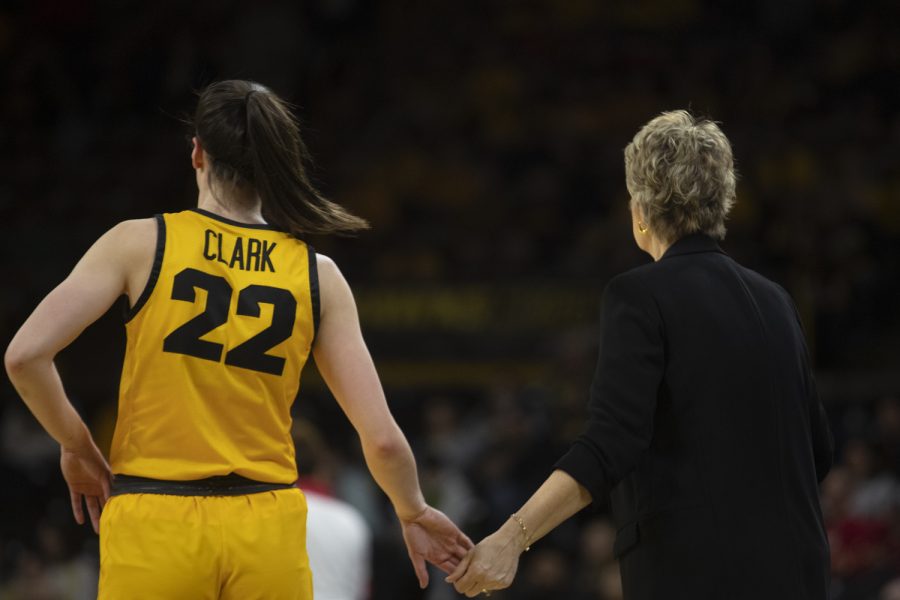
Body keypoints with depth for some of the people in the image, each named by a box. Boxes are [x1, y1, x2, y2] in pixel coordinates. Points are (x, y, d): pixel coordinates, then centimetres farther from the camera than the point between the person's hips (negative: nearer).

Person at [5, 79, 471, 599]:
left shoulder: (140, 243, -2)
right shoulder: (318, 275, 3)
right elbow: (382, 438, 1)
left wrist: (76, 446, 8)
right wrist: (414, 514, 20)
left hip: (154, 523, -1)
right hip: (267, 531, 1)